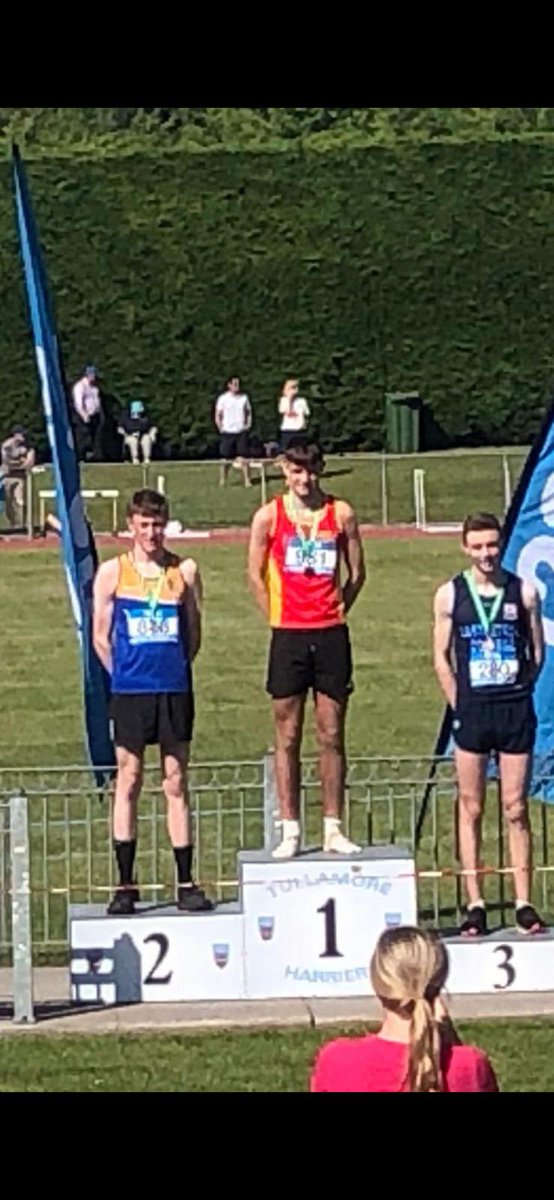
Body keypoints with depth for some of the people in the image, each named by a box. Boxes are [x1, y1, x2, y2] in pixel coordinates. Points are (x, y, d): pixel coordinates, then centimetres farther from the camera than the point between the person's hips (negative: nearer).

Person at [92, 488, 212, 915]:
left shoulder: (185, 571, 6)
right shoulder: (113, 572, 3)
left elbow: (193, 634, 12)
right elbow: (101, 637, 6)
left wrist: (174, 669, 6)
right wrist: (126, 673, 3)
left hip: (175, 689, 1)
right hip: (129, 691, -1)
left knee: (176, 783, 4)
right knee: (128, 781, 1)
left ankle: (186, 884, 6)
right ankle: (126, 884, 4)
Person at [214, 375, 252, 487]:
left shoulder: (244, 397, 6)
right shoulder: (223, 398, -1)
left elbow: (249, 413, 15)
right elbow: (217, 416, 2)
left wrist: (248, 425, 4)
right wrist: (221, 428, -5)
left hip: (241, 432, 2)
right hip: (227, 432, -1)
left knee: (243, 458, -4)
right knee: (225, 460, 2)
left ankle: (247, 481, -1)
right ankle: (222, 481, 10)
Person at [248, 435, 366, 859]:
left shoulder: (341, 514, 4)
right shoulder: (269, 516, 1)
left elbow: (356, 573, 11)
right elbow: (256, 575, 7)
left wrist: (334, 614, 6)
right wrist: (278, 619, 5)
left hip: (331, 634, 1)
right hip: (289, 636, -1)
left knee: (332, 735, 3)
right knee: (288, 737, 1)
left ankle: (333, 829, 8)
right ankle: (290, 831, 4)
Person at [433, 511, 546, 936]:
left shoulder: (524, 593, 2)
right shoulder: (450, 595, 2)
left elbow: (537, 653, 9)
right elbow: (442, 659, 5)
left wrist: (520, 693, 2)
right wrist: (460, 707, 0)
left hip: (516, 711, 0)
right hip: (472, 712, 0)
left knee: (516, 809, 3)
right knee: (471, 809, 2)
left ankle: (524, 905, 6)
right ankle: (475, 906, 6)